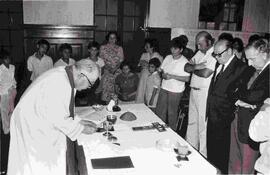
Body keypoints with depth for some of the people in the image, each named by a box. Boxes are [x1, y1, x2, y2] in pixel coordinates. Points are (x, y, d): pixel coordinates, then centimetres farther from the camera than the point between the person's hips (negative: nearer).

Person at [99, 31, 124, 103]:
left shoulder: (119, 48, 14)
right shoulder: (103, 47, 12)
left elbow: (121, 60, 6)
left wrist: (115, 68, -10)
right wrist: (108, 68, -8)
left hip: (117, 71, 0)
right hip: (106, 71, 0)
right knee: (106, 87, -8)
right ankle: (107, 104, 0)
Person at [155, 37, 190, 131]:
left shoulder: (184, 62, -12)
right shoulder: (168, 57, 5)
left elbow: (187, 78, -16)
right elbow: (161, 70, 13)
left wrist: (172, 76, -21)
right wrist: (163, 74, -10)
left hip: (176, 91, -6)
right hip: (164, 88, 6)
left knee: (172, 113, 7)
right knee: (159, 111, 12)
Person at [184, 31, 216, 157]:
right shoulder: (200, 53, 14)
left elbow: (205, 73, -23)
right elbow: (186, 67, 9)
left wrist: (193, 68, -5)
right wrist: (196, 66, -12)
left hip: (205, 93, -8)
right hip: (194, 91, 8)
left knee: (203, 125, -1)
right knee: (192, 122, 16)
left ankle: (203, 155, 11)